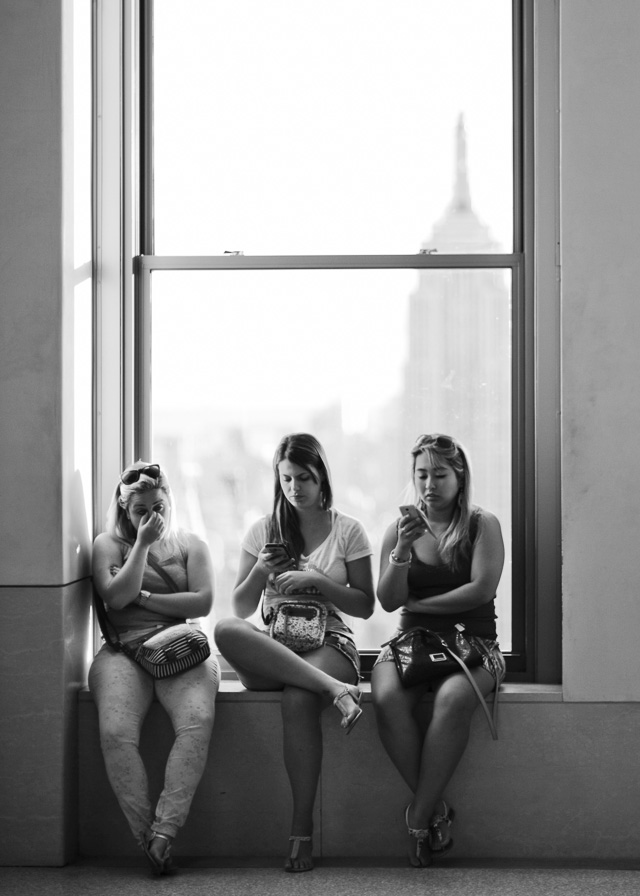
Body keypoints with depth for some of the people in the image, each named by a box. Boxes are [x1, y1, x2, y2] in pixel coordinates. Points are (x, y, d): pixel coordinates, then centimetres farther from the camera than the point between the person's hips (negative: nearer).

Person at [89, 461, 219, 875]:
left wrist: (141, 597, -1)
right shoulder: (109, 544, 16)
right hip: (124, 651, 0)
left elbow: (202, 601, 3)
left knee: (197, 722, -32)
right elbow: (116, 596, -2)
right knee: (116, 733, -31)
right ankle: (147, 836, -24)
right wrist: (143, 543, -3)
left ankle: (164, 831, -33)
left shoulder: (190, 545, 18)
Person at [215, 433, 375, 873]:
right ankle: (334, 689, -41)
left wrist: (318, 581, -8)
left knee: (299, 699, -37)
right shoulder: (263, 530, 13)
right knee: (226, 630, -34)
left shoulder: (347, 531, 9)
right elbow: (241, 610, 12)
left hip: (328, 643, -2)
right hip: (271, 648, 2)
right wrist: (260, 572, -8)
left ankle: (302, 831, -30)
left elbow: (366, 605, 7)